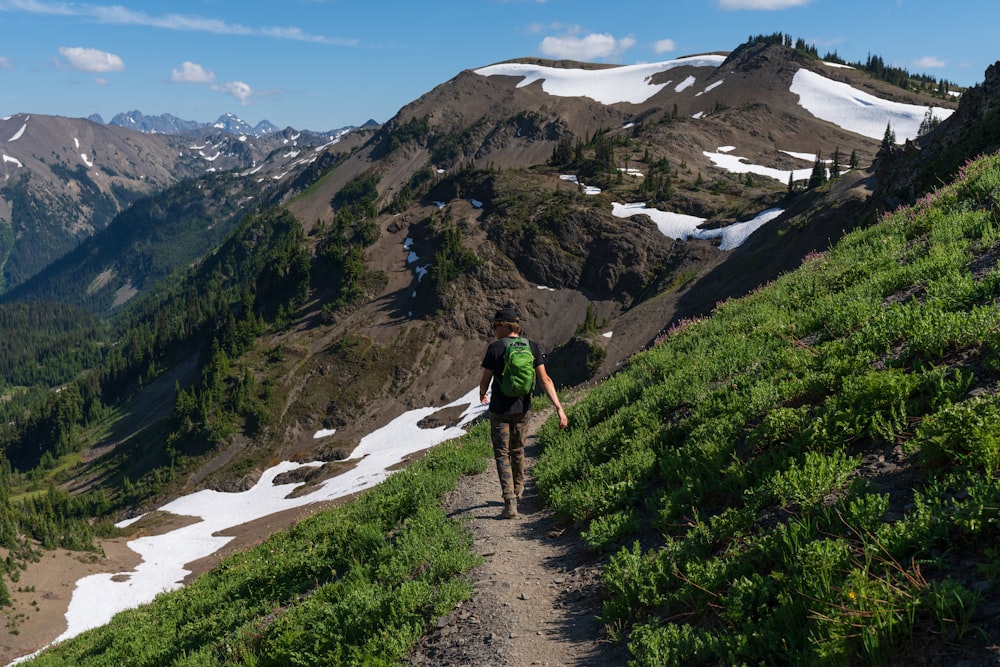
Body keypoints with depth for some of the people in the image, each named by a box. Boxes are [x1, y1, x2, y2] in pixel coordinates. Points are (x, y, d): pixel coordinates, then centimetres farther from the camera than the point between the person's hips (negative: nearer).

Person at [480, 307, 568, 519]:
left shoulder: (495, 348, -13)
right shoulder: (532, 346, -2)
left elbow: (485, 380, -3)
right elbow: (544, 379, -8)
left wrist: (482, 395, 20)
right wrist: (559, 408, -9)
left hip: (500, 409, -4)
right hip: (522, 408, 5)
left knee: (502, 454, 2)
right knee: (517, 450, 24)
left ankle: (510, 503, -8)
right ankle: (518, 489, 43)